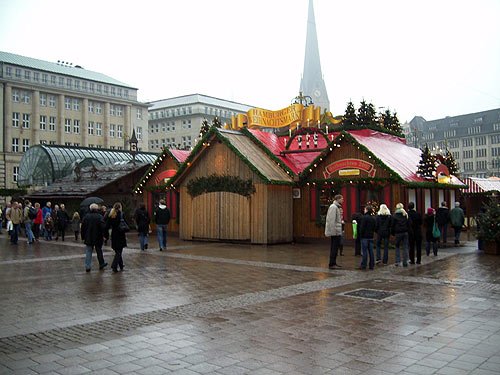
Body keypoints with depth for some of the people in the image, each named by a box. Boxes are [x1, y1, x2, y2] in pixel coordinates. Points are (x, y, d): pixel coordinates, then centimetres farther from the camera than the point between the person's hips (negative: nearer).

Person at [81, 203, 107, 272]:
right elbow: (102, 227, -15)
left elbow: (83, 227, 5)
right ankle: (101, 264, 25)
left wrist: (83, 237, 11)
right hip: (98, 238, -2)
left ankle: (87, 267, -1)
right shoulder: (99, 217, -10)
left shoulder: (86, 216, 1)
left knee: (88, 252, 5)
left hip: (88, 238, 2)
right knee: (99, 251, 14)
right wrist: (103, 235, -6)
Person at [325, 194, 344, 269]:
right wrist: (333, 231, -22)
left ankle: (333, 263, 19)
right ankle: (332, 264, -3)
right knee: (334, 248, -6)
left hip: (337, 231, 10)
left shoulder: (337, 207, 17)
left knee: (335, 248, 13)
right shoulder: (333, 207, -14)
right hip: (335, 232, -10)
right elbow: (331, 220, -20)